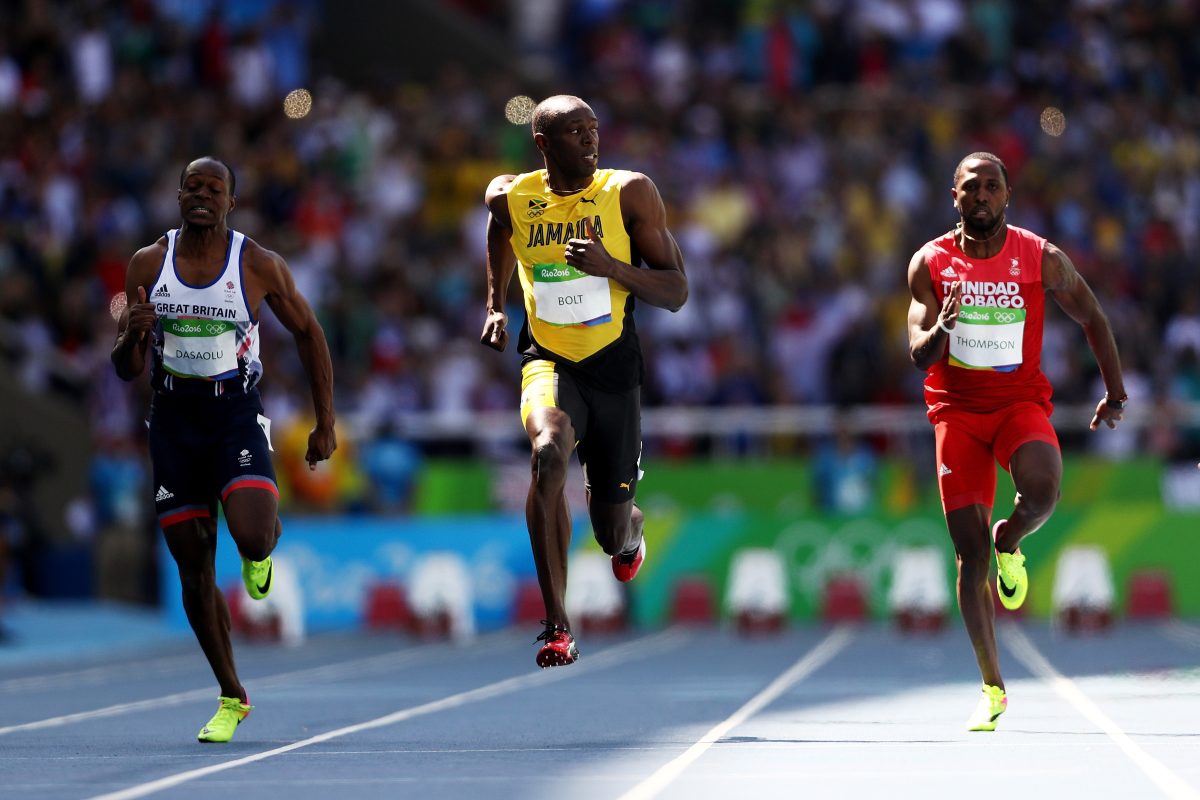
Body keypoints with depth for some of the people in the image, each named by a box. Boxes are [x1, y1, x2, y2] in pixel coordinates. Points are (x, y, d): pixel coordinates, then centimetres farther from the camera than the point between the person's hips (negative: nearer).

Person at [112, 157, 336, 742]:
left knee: (253, 537, -26)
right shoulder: (148, 265, 2)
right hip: (173, 419, 3)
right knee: (193, 567, 3)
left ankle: (262, 551, 15)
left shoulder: (260, 266, -5)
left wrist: (325, 423, 6)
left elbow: (308, 333, 8)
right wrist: (133, 336, -18)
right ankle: (231, 698, 17)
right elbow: (126, 370, 6)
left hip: (237, 417, -3)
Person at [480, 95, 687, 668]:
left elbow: (676, 294, -9)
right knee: (548, 453, -35)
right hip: (548, 361, 0)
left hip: (613, 366, 0)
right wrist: (495, 306, 14)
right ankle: (557, 625, -30)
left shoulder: (630, 192, -10)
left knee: (613, 533, 8)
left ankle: (629, 528, 52)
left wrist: (610, 266, -24)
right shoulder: (510, 197, -4)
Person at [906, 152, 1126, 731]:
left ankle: (1011, 542, 4)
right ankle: (992, 688, 5)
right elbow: (920, 356, -7)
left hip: (1021, 402, -1)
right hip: (957, 411, 1)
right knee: (970, 552, -4)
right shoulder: (930, 263, -2)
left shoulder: (1041, 259, -3)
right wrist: (942, 326, -29)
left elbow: (1092, 319, 12)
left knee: (1041, 489, -33)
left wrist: (1114, 392, 16)